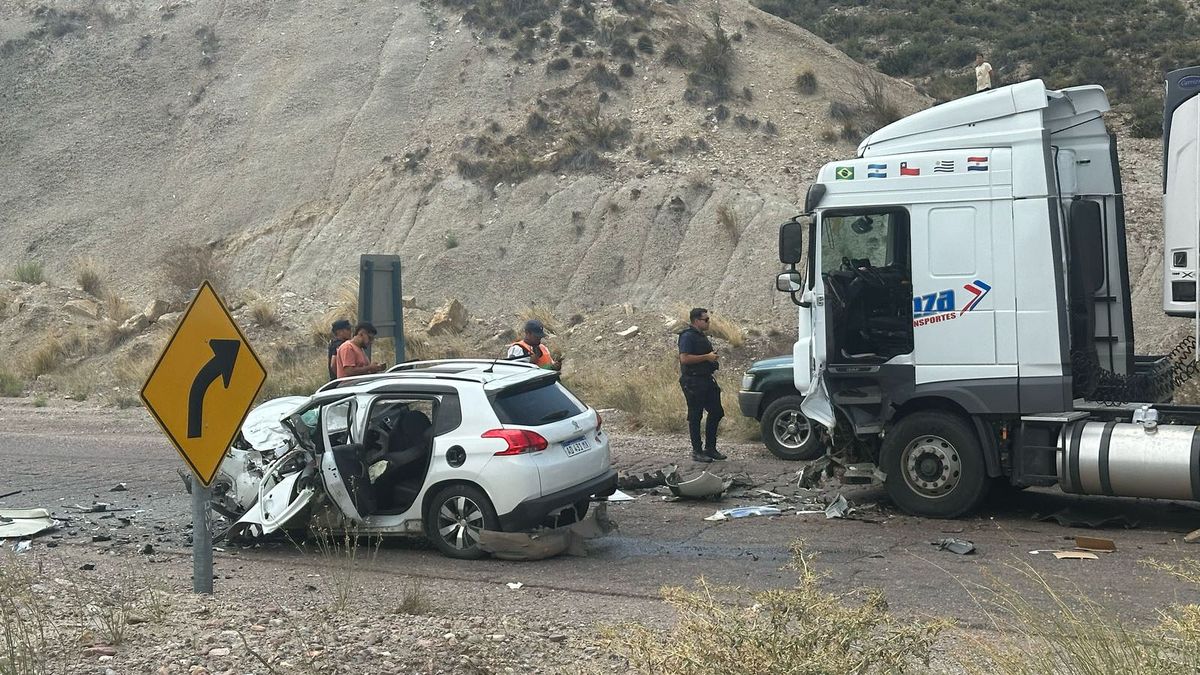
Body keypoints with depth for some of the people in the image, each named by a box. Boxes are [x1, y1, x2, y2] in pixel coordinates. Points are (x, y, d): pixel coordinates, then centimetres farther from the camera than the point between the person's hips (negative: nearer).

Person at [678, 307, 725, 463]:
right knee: (695, 417, -2)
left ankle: (710, 448, 18)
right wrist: (707, 357, -20)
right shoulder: (687, 336, -12)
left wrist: (712, 356, 16)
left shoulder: (702, 336, 18)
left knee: (716, 412, 9)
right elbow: (684, 358, -23)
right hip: (693, 382, -10)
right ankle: (697, 452, 4)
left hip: (706, 380, 10)